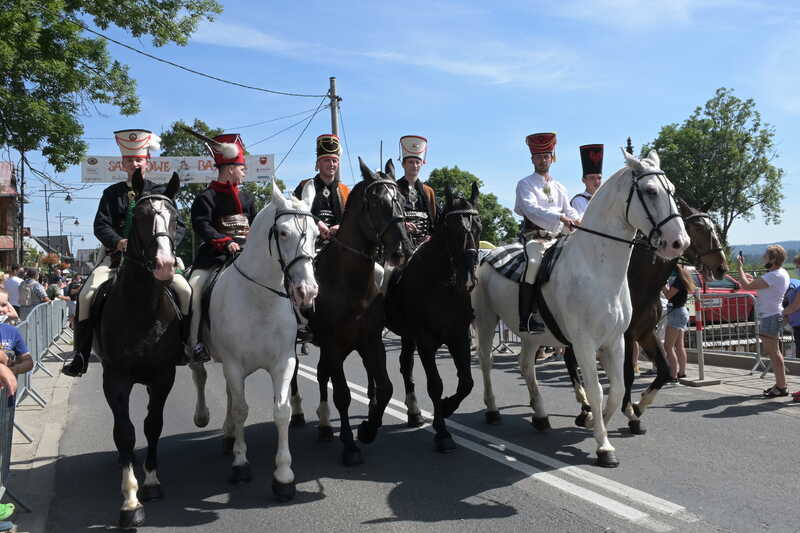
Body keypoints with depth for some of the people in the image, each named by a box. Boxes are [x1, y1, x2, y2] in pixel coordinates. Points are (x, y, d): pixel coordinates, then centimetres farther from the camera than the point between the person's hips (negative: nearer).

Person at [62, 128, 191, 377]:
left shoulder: (160, 192, 12)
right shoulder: (111, 193, 14)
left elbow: (179, 226, 6)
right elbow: (101, 225, 3)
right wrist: (119, 242, -19)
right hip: (117, 254, 1)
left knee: (186, 291, -22)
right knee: (86, 295, -18)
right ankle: (80, 357, -8)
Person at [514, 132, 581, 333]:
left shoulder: (559, 188, 23)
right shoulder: (525, 184, 3)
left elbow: (569, 211, 13)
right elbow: (532, 210, -14)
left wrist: (578, 223, -12)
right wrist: (560, 218, -27)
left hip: (556, 238, 7)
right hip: (534, 237, -7)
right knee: (534, 262, -32)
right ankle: (526, 318, -30)